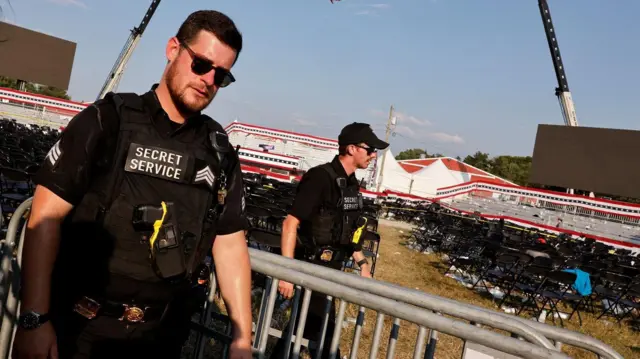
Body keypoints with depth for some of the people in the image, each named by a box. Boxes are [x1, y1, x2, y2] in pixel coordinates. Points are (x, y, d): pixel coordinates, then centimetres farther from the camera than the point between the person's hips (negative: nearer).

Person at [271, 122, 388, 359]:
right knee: (322, 330, 2)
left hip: (332, 269, 8)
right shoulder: (321, 177, -19)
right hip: (313, 269, -8)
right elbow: (290, 224, -23)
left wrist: (362, 263, 17)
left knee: (307, 324, 18)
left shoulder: (351, 183, 7)